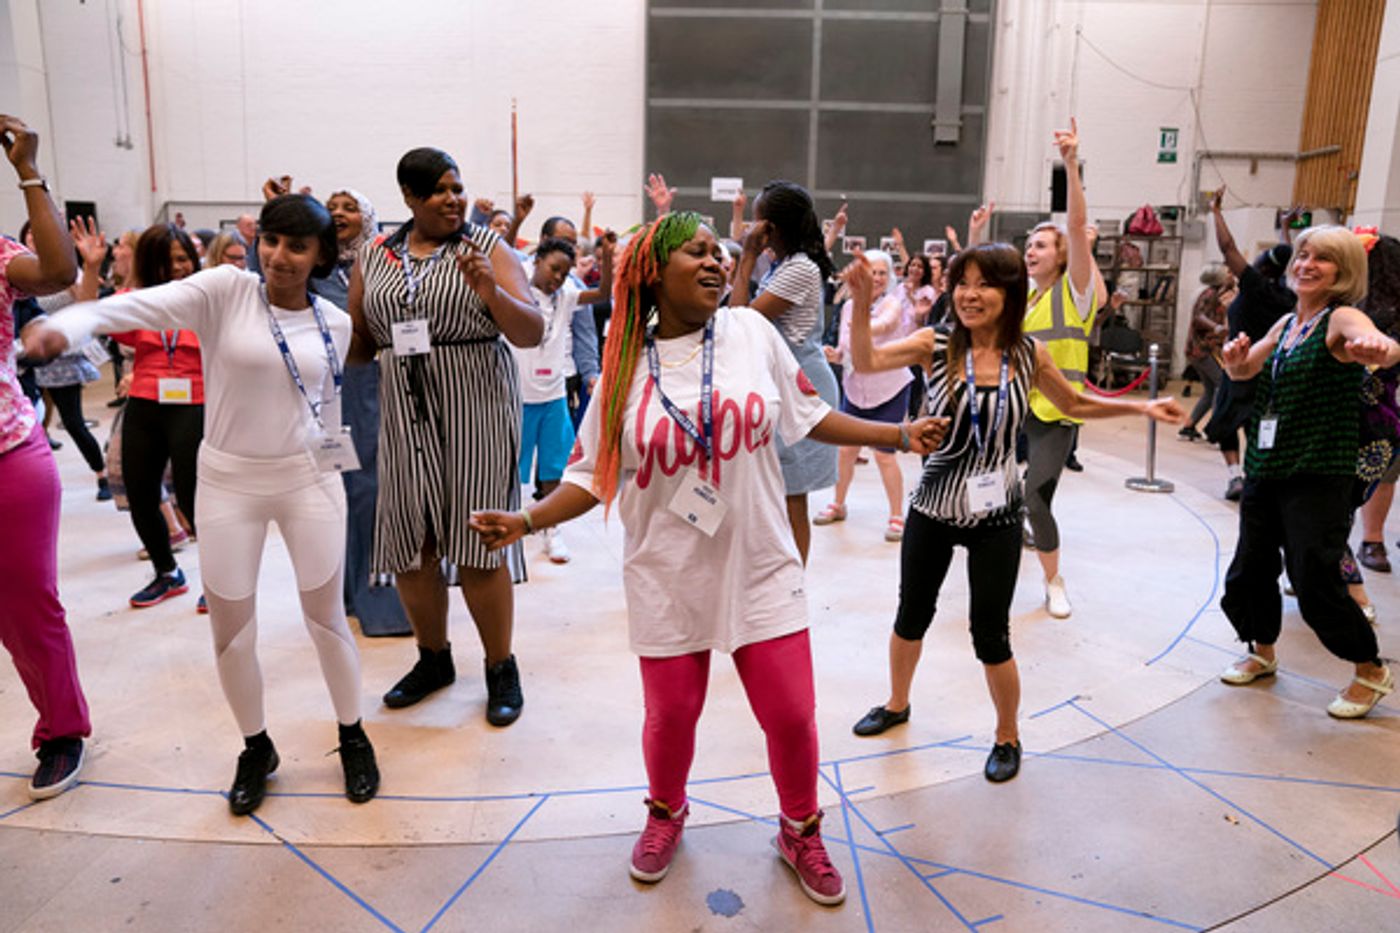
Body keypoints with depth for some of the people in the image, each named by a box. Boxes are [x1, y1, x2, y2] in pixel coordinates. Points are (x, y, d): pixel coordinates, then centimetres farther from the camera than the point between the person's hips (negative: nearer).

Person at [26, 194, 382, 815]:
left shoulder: (335, 323, -1)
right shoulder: (224, 291, -9)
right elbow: (140, 306, -25)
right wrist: (67, 325, -44)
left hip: (308, 478, 1)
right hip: (228, 481, -1)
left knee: (326, 618, 9)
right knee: (231, 631, 8)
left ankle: (352, 738, 30)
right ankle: (256, 749, 31)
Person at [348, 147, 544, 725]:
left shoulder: (487, 248, -1)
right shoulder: (374, 258, 9)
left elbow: (531, 334, -9)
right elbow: (358, 344, 17)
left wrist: (490, 291, -24)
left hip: (476, 413, -4)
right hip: (405, 416, 4)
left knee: (478, 544, -2)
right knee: (408, 544, 9)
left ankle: (501, 668, 14)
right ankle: (433, 658, 29)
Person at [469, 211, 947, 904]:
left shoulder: (751, 332, -4)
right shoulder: (626, 366, -4)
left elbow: (809, 416, 6)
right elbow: (594, 476, -2)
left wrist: (897, 436, 2)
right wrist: (527, 520, -14)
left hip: (760, 569, 1)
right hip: (669, 579, 0)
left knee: (791, 715, 6)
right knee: (671, 715, 12)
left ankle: (801, 833, 35)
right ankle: (666, 814, 45)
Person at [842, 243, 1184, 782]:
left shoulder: (1030, 354, -6)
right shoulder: (935, 345, -11)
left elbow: (1074, 404, 11)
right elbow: (867, 362, -26)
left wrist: (1141, 407, 3)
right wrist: (863, 303, -40)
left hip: (996, 515, -1)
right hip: (933, 507, 1)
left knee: (990, 634, 4)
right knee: (912, 614, 18)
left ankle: (1008, 737, 30)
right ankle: (897, 705, 45)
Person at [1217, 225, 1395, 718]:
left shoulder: (1343, 319, -11)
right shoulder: (1286, 323, 11)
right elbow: (1244, 370, 16)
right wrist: (1235, 357, -9)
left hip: (1318, 478, -7)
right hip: (1264, 470, 7)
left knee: (1315, 582, -6)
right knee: (1248, 572, 12)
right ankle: (1262, 652, 36)